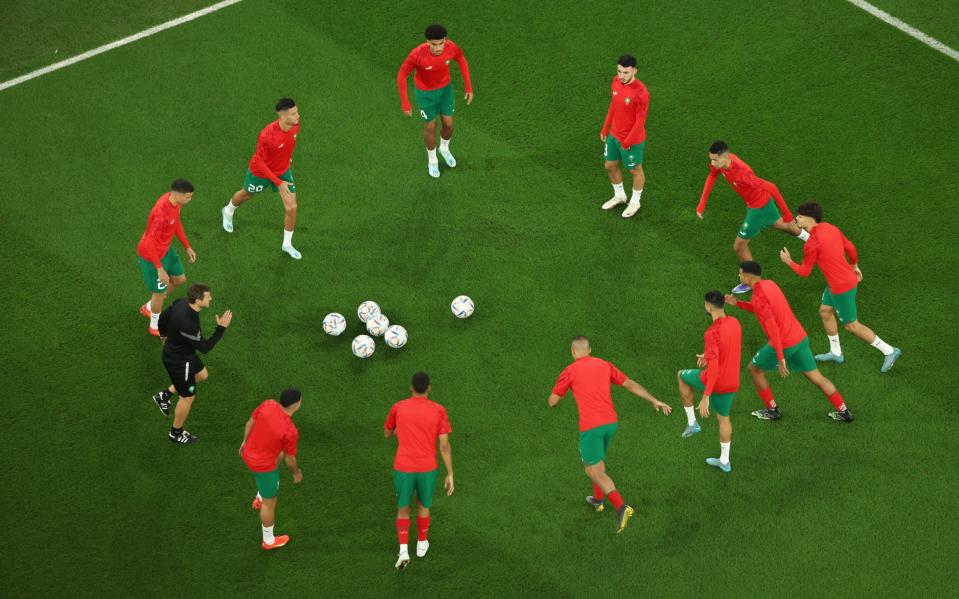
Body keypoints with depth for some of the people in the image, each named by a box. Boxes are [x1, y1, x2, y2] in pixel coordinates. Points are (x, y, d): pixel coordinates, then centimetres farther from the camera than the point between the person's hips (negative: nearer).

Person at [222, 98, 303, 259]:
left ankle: (287, 244, 25)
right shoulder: (267, 135, -42)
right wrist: (278, 183, -29)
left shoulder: (295, 124, -24)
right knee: (246, 194, 26)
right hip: (260, 172, -4)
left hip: (283, 170, 4)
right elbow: (259, 161, -29)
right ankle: (228, 211, 61)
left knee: (291, 208, 1)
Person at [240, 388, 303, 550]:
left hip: (248, 453, 7)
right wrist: (297, 472, 6)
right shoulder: (290, 431, -31)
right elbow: (290, 459, -16)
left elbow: (250, 423, 0)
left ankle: (260, 498, 45)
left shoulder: (268, 404, -17)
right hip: (264, 466, -7)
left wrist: (245, 441, 20)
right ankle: (268, 541, 38)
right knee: (270, 502, 16)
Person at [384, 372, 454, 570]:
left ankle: (403, 550, 3)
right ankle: (422, 543, 41)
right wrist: (450, 475, -4)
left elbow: (387, 434, 13)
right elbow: (444, 445, -10)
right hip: (427, 469, 0)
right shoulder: (438, 411, -9)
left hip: (403, 468, 0)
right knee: (424, 504, 27)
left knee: (403, 509, 18)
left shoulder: (398, 408, -5)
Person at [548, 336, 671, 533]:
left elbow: (552, 402, 4)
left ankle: (621, 507, -19)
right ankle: (598, 499, 46)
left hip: (591, 426, -6)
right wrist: (655, 401, 14)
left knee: (595, 471, -2)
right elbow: (631, 384, 11)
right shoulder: (605, 365, 12)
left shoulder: (569, 372, -2)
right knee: (597, 459, 31)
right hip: (610, 423, 6)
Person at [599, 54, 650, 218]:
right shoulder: (616, 82, -8)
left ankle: (634, 202, 38)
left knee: (635, 170, 16)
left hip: (632, 140, -7)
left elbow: (640, 121, -23)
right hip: (614, 135, 7)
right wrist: (605, 128, 11)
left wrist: (627, 143, -17)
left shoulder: (641, 93, -30)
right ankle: (619, 196, 46)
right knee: (610, 166, 22)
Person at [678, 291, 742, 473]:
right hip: (732, 383, 6)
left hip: (715, 381, -6)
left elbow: (713, 368, -33)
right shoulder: (734, 323, -2)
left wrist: (706, 397, -31)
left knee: (682, 375, 23)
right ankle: (724, 461, 38)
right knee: (723, 417, 28)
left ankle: (691, 422, 25)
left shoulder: (712, 333, -28)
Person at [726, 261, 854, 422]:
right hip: (800, 337, 8)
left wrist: (780, 359, -25)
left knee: (754, 369, 15)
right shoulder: (769, 284, 8)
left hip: (783, 344, -8)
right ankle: (844, 411, 16)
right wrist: (737, 303, 17)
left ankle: (772, 410, 22)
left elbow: (772, 328, -25)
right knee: (815, 376, 16)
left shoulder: (759, 295, -20)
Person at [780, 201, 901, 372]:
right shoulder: (830, 228, 0)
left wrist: (789, 262, 5)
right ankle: (836, 353, 34)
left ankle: (889, 351, 13)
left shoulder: (812, 243, -24)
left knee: (851, 325, 6)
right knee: (825, 312, 21)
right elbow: (850, 247, 11)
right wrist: (855, 266, 28)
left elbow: (804, 272, -13)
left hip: (842, 287, -9)